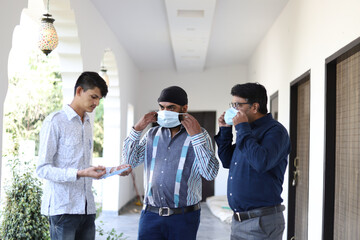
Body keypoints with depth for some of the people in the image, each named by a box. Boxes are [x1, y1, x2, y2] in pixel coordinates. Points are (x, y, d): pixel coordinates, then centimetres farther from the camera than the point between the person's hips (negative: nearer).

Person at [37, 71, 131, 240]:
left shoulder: (87, 125, 19)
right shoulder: (55, 121, -5)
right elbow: (43, 169, -11)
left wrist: (112, 170, 7)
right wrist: (80, 174, -22)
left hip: (87, 207, 7)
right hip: (63, 207, -7)